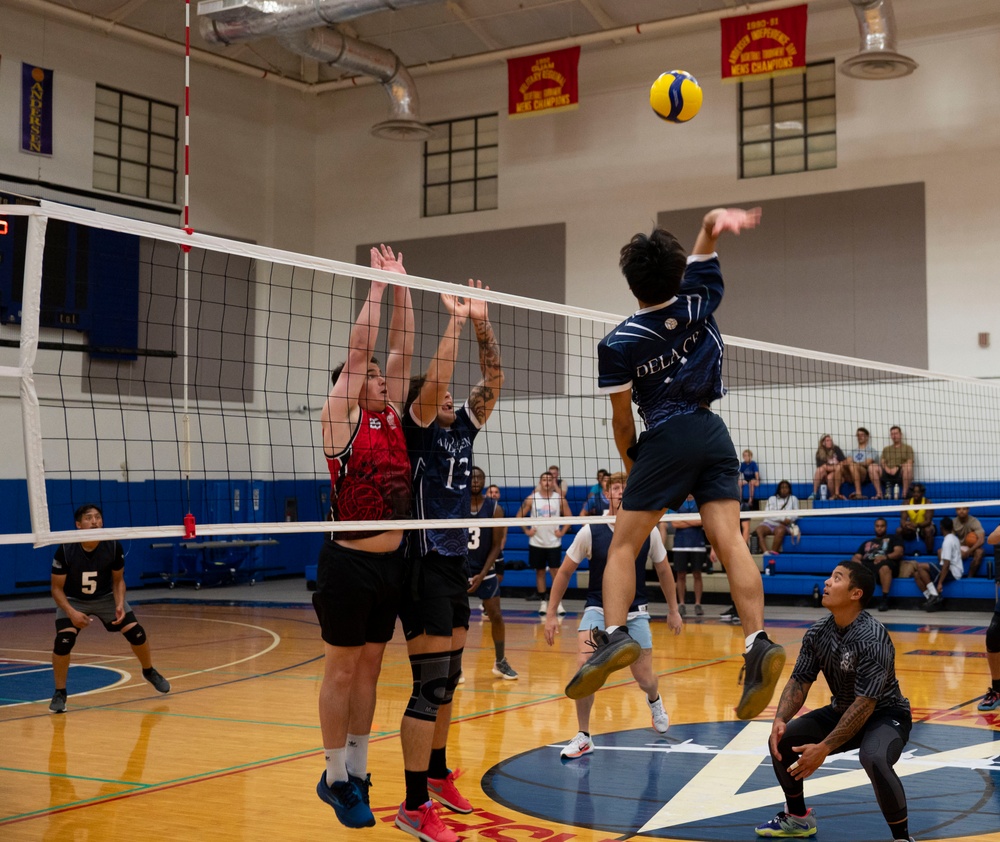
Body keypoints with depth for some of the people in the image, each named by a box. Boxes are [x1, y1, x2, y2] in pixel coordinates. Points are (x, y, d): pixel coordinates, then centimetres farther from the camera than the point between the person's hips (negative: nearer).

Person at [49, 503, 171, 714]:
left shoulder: (113, 547, -21)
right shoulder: (65, 550, -27)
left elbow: (118, 580, -6)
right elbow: (57, 588, -17)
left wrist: (120, 604, -23)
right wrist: (71, 612, -32)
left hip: (106, 597, 2)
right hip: (73, 600, -2)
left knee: (136, 632, -6)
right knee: (63, 640, -24)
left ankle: (149, 672, 24)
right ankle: (59, 694, -5)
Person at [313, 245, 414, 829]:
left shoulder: (391, 416, 11)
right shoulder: (341, 419, -6)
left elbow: (402, 349, 7)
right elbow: (359, 349, -12)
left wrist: (403, 284, 5)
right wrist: (379, 282, -8)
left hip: (391, 563, 7)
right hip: (350, 563, -6)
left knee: (370, 670, 12)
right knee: (342, 670, 3)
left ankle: (358, 773, 21)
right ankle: (336, 777, 13)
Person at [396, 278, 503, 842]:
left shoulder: (463, 428, 11)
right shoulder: (417, 431, -8)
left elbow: (493, 383, 6)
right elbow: (434, 381, -23)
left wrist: (484, 325, -2)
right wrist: (456, 321, -19)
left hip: (458, 563, 8)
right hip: (426, 567, -8)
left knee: (448, 679, 16)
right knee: (430, 685, -8)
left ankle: (438, 774, 30)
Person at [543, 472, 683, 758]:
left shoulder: (649, 532, -7)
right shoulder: (590, 532, -12)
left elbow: (663, 571, 9)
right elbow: (564, 572, -1)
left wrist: (673, 610, 14)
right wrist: (551, 614, -2)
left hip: (635, 612, 1)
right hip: (598, 609, -1)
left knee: (645, 679, 5)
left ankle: (654, 701, 46)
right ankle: (584, 737, -5)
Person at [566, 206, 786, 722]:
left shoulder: (617, 345, -4)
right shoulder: (697, 304, 4)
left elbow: (622, 420, 1)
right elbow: (706, 244, 15)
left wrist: (630, 465, 17)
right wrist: (713, 222, -8)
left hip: (666, 438, -4)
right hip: (713, 433, 4)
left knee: (624, 544, 1)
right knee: (729, 540, -4)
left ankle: (614, 635, -17)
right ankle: (758, 643, -16)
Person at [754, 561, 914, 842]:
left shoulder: (872, 638, -29)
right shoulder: (817, 633, -7)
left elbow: (865, 703, -31)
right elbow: (799, 681, -2)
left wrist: (824, 748, -33)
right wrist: (780, 720, -22)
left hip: (885, 714, -7)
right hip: (842, 710, 7)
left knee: (874, 759, -37)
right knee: (782, 741, -4)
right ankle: (798, 818, 19)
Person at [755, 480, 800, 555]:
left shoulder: (793, 499, 20)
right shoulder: (772, 499, 19)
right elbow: (767, 514, 4)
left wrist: (789, 520, -12)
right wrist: (782, 519, -8)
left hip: (783, 525, -1)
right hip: (769, 523, 1)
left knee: (780, 530, -40)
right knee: (758, 530, -34)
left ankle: (773, 552, -45)